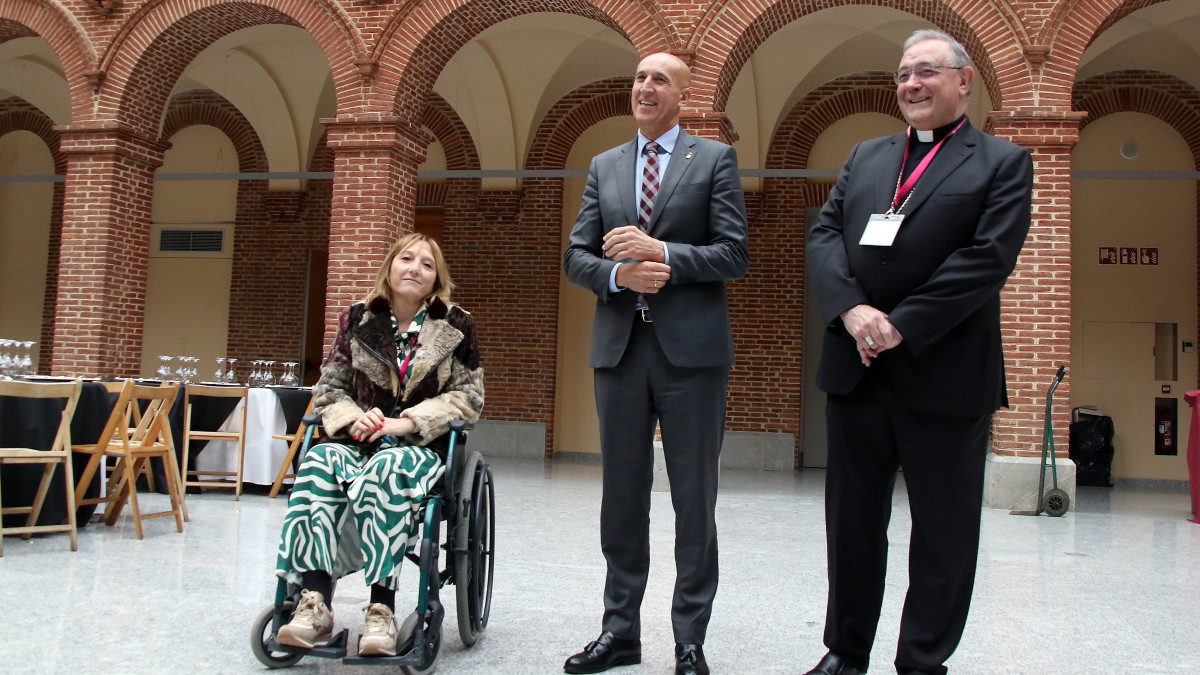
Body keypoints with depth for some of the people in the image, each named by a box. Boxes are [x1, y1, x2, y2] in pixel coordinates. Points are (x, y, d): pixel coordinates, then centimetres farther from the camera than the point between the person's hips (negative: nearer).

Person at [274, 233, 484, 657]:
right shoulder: (357, 320, 12)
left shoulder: (455, 327, 6)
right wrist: (352, 418, -10)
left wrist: (406, 423, -12)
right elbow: (328, 387, 13)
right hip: (359, 441, 3)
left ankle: (382, 609, -39)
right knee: (321, 461, -32)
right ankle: (314, 604, -40)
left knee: (387, 469, -38)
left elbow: (469, 396, 1)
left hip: (421, 446, -2)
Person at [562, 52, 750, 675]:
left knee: (694, 500, 3)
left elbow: (734, 255, -4)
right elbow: (576, 256, 10)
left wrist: (661, 253, -15)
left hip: (692, 349, -3)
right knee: (622, 496, 10)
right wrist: (618, 274, -10)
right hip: (619, 346, 4)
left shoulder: (715, 159, 4)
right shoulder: (604, 167, 15)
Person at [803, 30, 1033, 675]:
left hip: (945, 375, -4)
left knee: (943, 531, 6)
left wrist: (902, 325, -16)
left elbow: (989, 257, -10)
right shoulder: (865, 157, 16)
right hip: (856, 370, 4)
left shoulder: (1002, 162, 3)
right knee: (852, 521, 12)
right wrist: (852, 309, -13)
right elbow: (824, 233, 4)